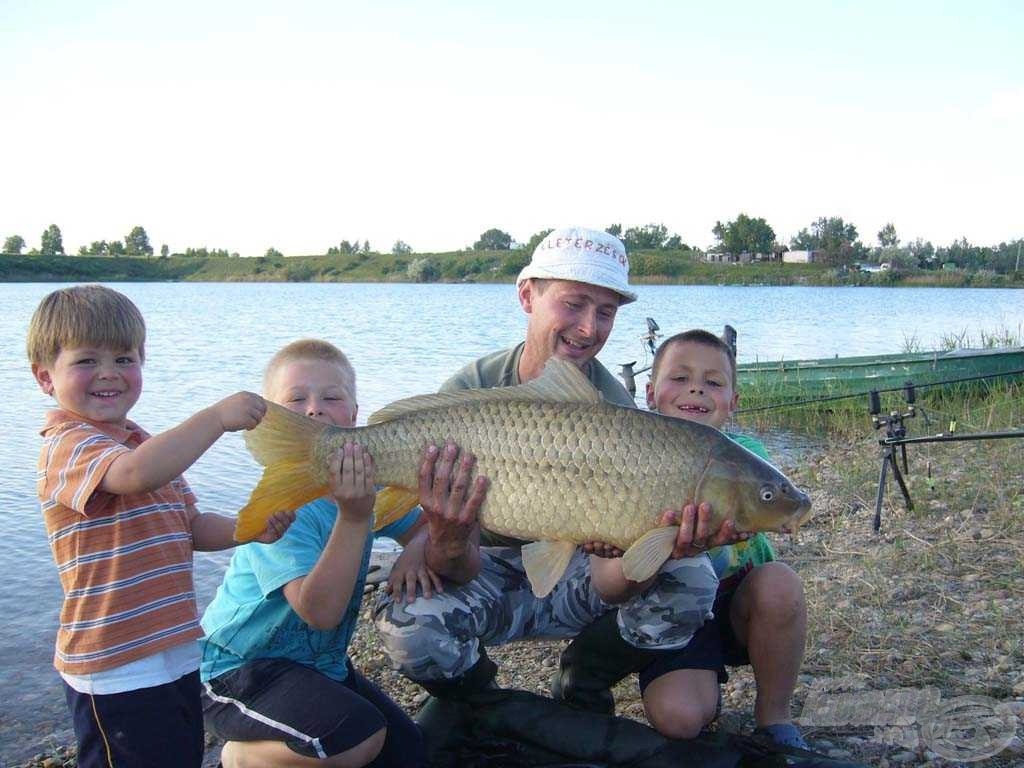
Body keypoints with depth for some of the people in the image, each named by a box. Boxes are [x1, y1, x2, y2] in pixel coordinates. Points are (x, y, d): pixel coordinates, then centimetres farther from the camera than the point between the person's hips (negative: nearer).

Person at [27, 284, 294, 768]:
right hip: (117, 669, -9)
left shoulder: (146, 445, 15)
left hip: (173, 653, 9)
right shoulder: (67, 445, -16)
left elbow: (188, 526, 16)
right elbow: (134, 474, -37)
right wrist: (217, 417, -36)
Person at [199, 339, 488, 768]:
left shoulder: (368, 479, -5)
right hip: (239, 670, -7)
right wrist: (354, 518, -42)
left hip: (321, 664, 8)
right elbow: (319, 612, -34)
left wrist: (419, 551, -21)